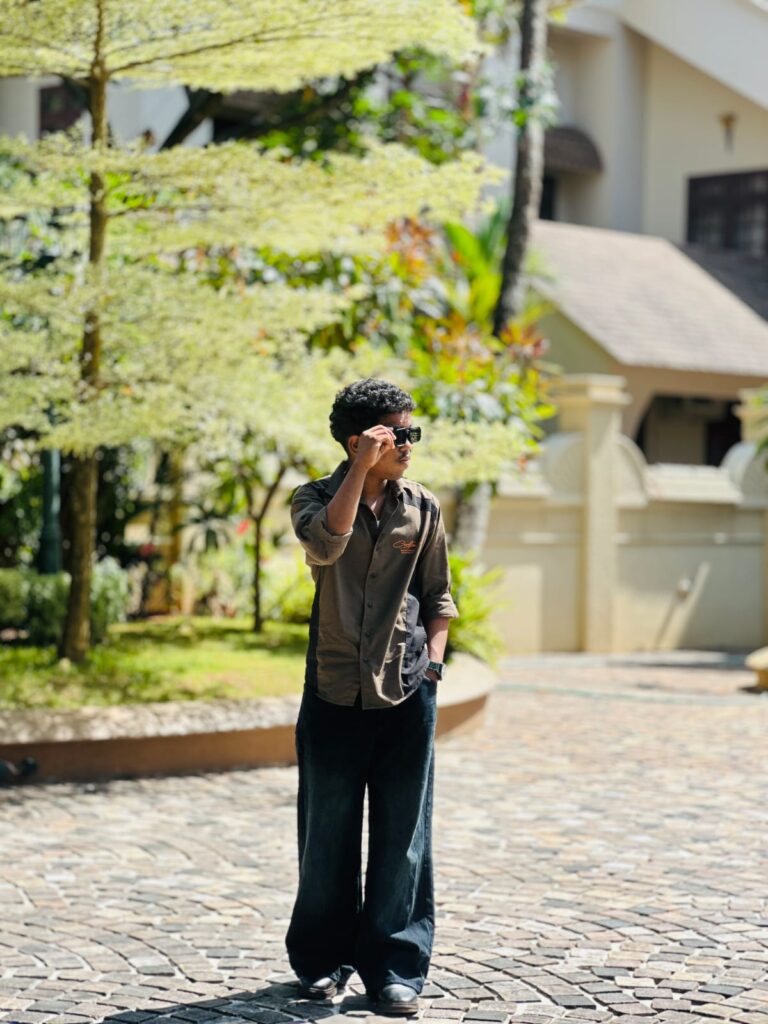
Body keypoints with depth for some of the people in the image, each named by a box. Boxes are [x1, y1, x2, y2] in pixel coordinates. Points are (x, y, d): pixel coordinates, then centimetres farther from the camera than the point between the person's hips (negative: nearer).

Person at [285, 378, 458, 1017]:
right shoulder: (316, 498, 1)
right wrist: (361, 469, -21)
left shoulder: (422, 508, 6)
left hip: (406, 694, 1)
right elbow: (326, 543, -23)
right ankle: (323, 957, 23)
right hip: (334, 694, -1)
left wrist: (433, 659, 1)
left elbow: (437, 597, 14)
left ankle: (395, 967, 13)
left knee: (403, 838, 3)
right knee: (327, 833, 7)